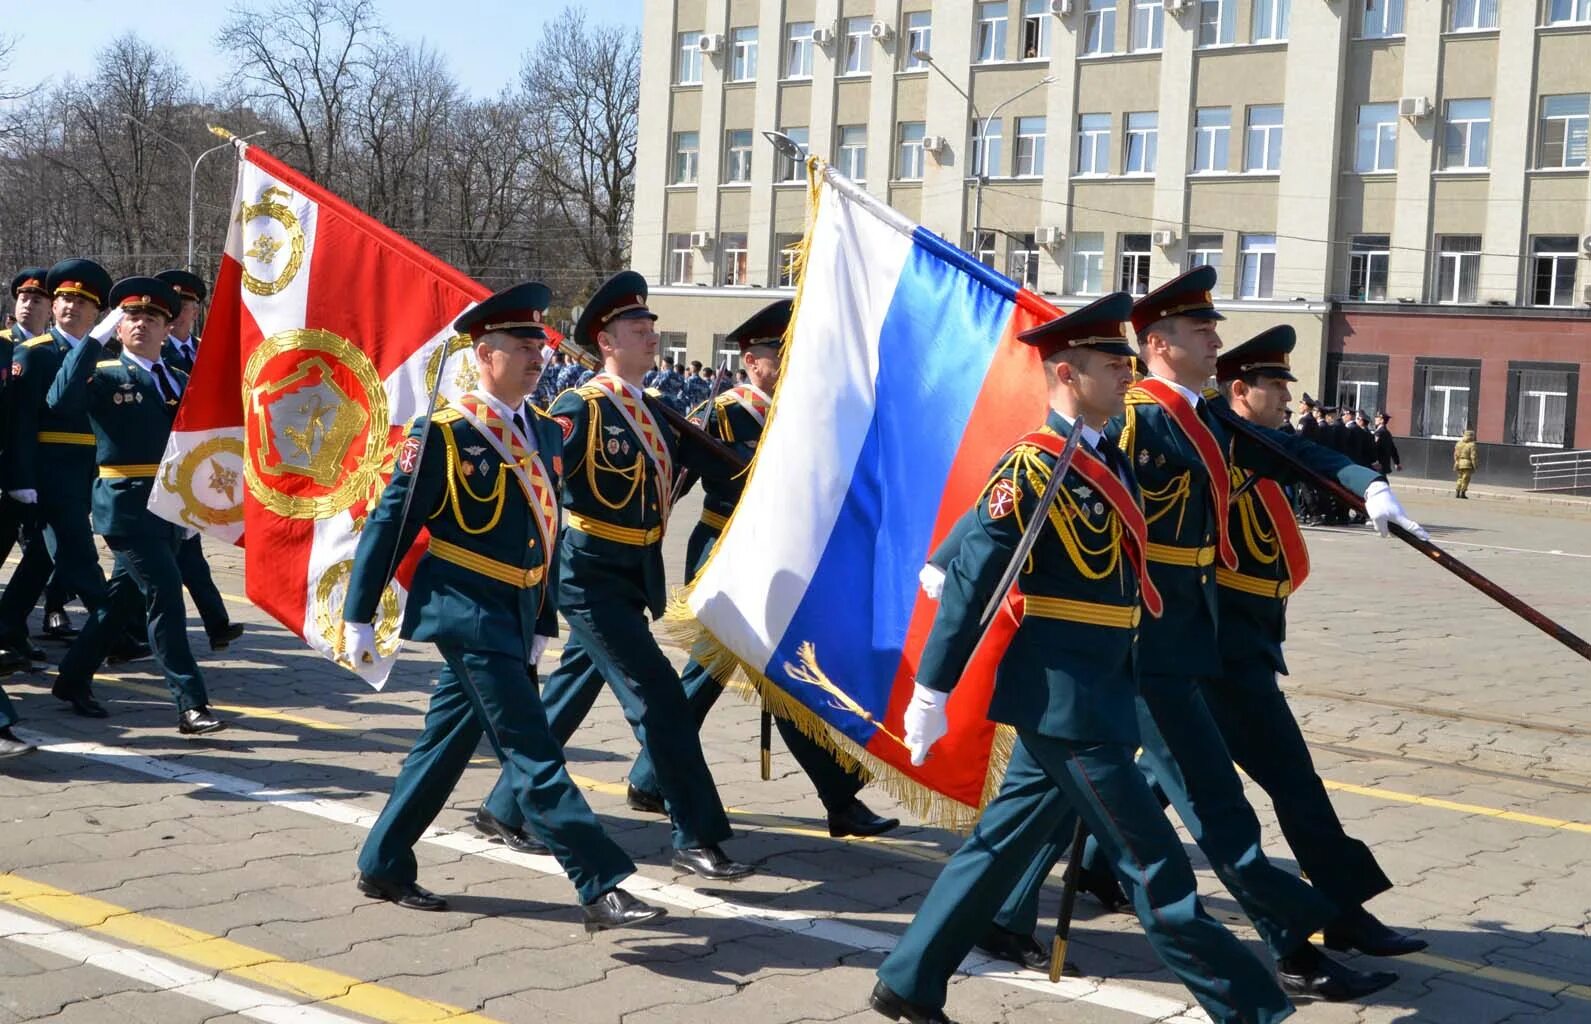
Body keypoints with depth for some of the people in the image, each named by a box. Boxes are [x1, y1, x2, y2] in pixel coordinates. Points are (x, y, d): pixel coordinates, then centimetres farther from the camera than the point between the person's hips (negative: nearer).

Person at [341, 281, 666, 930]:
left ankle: (383, 868, 29)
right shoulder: (444, 434, -10)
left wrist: (543, 624, 16)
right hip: (468, 613, -7)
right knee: (533, 756, -10)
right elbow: (390, 524, -7)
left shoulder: (545, 434, 11)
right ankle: (601, 889, -11)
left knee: (445, 745, 15)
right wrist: (358, 617, -6)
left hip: (514, 620, 8)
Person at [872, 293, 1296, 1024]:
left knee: (1002, 842, 15)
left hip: (1085, 695, 9)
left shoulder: (1109, 462, 12)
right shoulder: (1032, 469, -15)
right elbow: (971, 579, -15)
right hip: (1062, 699, -9)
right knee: (1152, 863, 0)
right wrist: (932, 692, -15)